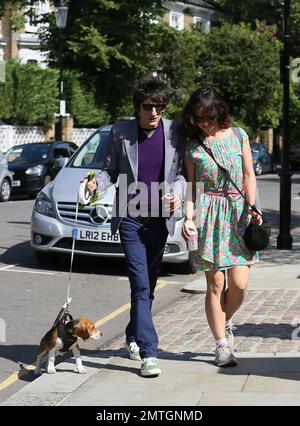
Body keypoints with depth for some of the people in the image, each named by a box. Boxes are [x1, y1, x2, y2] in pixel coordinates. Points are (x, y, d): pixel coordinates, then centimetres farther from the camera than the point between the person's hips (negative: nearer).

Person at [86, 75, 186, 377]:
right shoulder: (121, 132, -3)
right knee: (140, 284, -11)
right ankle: (148, 352, -13)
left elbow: (180, 172, 6)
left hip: (160, 218, 3)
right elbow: (110, 169, 6)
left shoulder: (174, 132, 0)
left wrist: (177, 193, -13)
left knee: (148, 284, 14)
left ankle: (133, 337, 34)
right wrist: (97, 182, -14)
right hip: (130, 217, -3)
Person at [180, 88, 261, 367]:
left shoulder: (238, 135, 8)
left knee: (239, 284, -7)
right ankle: (222, 346, 8)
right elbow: (191, 184, 7)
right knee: (215, 284, -2)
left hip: (238, 212, 1)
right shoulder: (193, 144, 7)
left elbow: (249, 176, 10)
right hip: (208, 214, -1)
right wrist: (189, 218, -5)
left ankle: (225, 322, 24)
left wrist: (252, 208, -3)